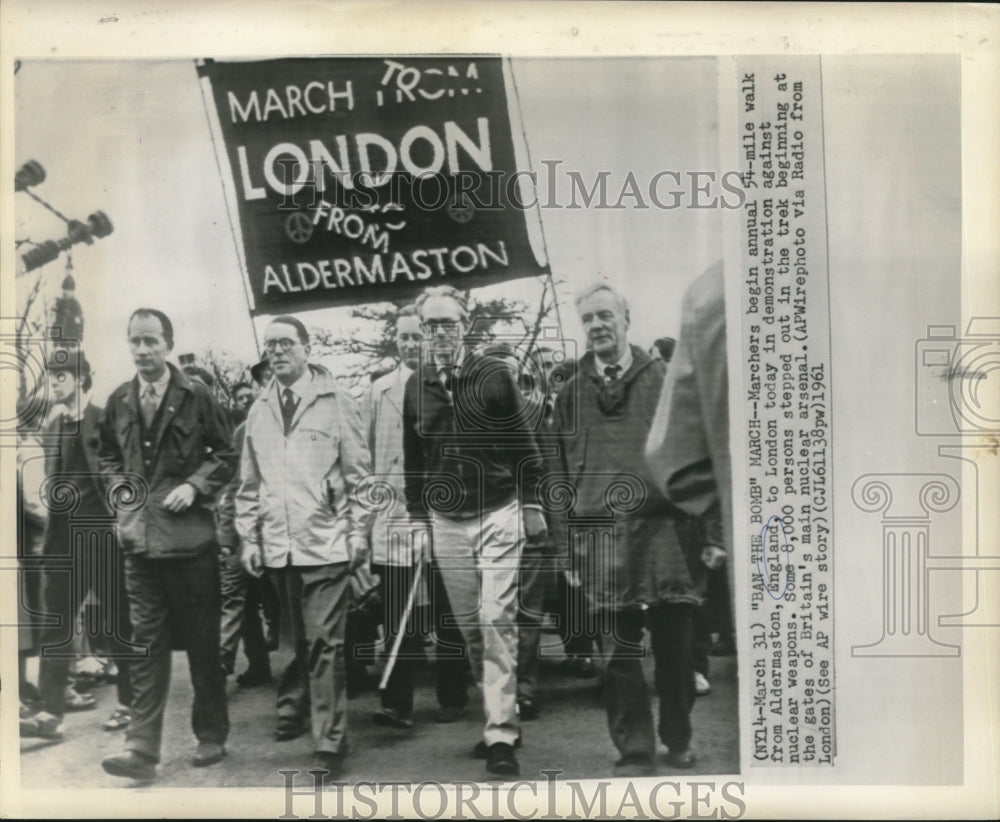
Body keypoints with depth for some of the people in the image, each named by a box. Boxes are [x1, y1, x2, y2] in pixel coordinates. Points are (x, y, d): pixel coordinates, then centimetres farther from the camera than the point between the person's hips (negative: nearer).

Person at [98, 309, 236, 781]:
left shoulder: (196, 397, -3)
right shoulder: (118, 402, 6)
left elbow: (226, 454, 3)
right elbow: (109, 457, 21)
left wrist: (195, 486, -11)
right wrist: (121, 486, 4)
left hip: (190, 535, -3)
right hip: (139, 536, 3)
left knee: (202, 640, 8)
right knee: (146, 642, 3)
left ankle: (211, 736, 21)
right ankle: (142, 749, 4)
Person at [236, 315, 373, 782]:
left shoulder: (336, 404, -1)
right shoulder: (259, 411, 11)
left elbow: (359, 475, -1)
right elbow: (250, 483, 15)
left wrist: (358, 535, -5)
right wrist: (249, 537, 10)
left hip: (326, 545, -4)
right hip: (278, 547, 4)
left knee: (324, 643, -6)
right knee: (301, 640, 15)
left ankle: (329, 743, 0)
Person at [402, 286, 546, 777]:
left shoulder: (494, 375, -4)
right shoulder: (416, 386, 5)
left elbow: (523, 446, -1)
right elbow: (413, 459, 11)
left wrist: (531, 506, -4)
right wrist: (417, 517, 8)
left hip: (497, 515, -4)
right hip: (445, 522, 4)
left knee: (497, 620, -9)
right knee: (469, 625, 9)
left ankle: (501, 733, -6)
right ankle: (500, 712, 24)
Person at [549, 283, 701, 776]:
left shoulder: (660, 379, 8)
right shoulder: (572, 392, 13)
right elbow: (562, 469, 12)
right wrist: (567, 541, 6)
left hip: (660, 526, -1)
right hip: (599, 532, 1)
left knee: (673, 643, 5)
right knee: (619, 648, 1)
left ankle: (679, 740, 24)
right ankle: (634, 750, 11)